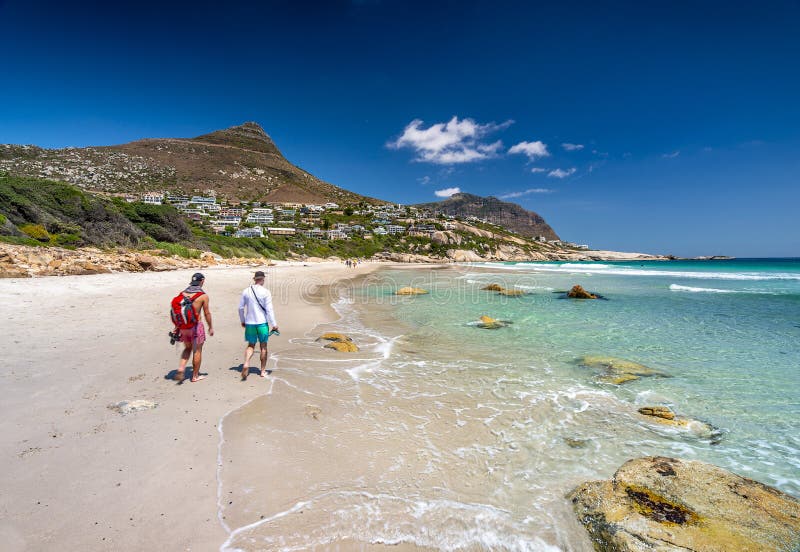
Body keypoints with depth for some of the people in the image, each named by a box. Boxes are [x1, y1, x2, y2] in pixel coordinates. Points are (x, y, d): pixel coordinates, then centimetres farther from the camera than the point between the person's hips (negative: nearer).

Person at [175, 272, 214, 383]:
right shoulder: (203, 295, -10)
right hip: (196, 325, -5)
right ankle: (195, 376, 16)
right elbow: (207, 313, -7)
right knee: (197, 351, 8)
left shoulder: (183, 293, 3)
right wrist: (211, 327, 4)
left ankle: (181, 369, 5)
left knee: (187, 348, 22)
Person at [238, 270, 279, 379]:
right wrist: (274, 324, -6)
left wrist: (242, 320, 21)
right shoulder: (265, 292, -10)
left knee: (251, 345, 15)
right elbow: (269, 310, -12)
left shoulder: (246, 291, 2)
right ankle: (263, 371, 17)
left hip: (249, 322, 3)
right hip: (262, 322, -3)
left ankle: (246, 363, -10)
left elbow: (241, 307, 8)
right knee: (263, 346, 10)